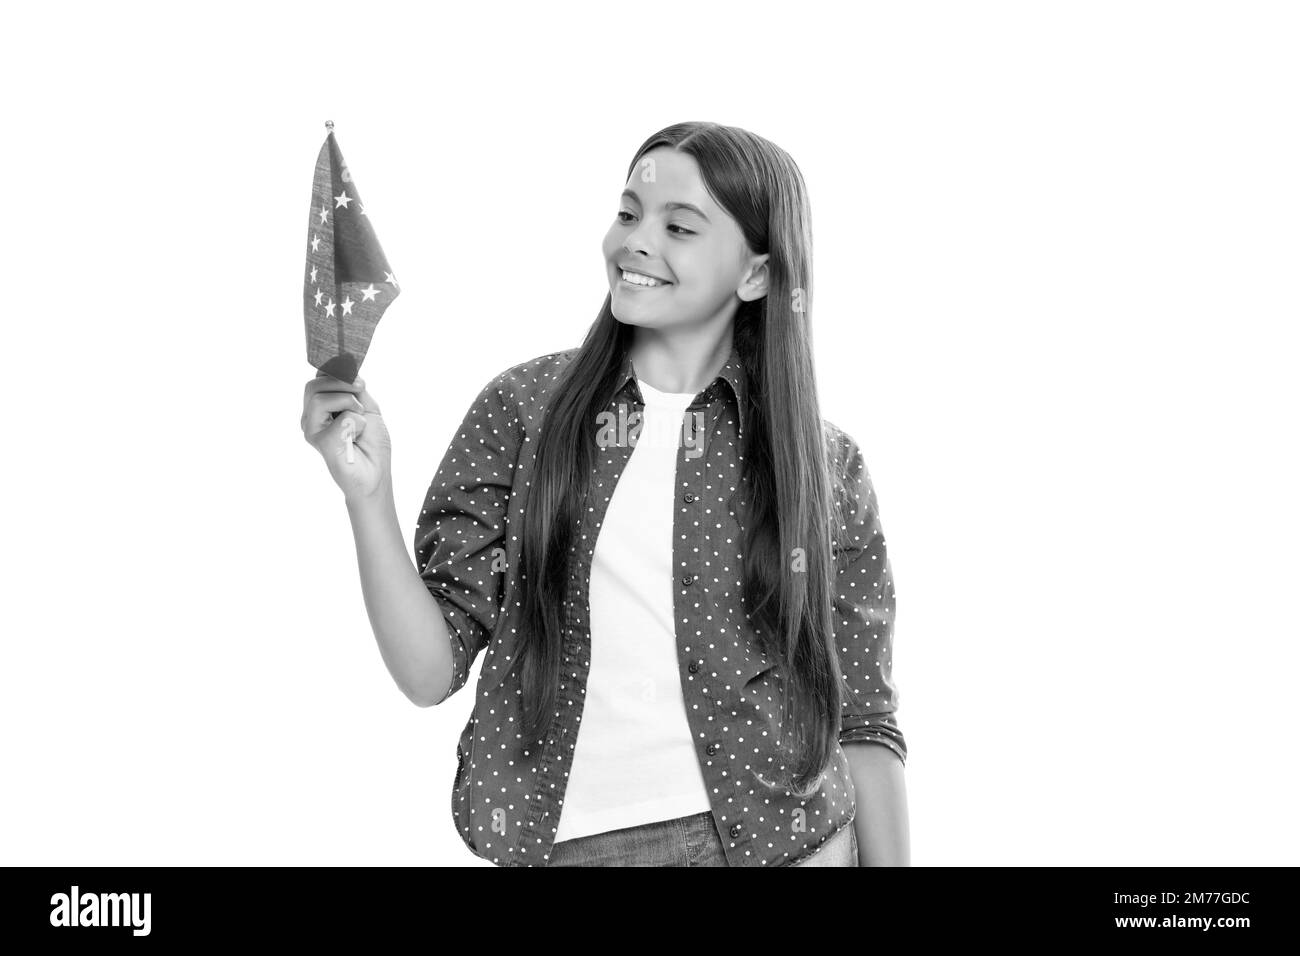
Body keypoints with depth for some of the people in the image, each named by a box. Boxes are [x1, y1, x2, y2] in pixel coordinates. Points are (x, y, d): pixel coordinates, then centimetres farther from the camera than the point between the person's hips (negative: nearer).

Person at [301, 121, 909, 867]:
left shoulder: (823, 465, -4)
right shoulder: (522, 408, -4)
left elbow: (864, 723, 1)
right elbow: (431, 670, -6)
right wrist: (367, 494, -18)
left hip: (772, 837, 0)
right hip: (564, 839, 1)